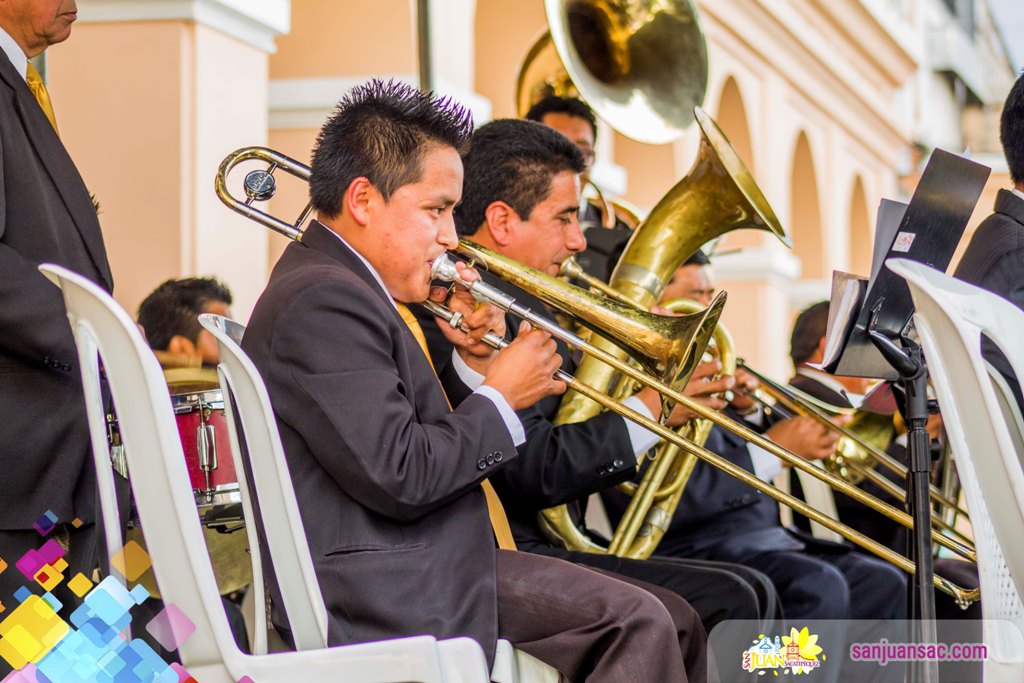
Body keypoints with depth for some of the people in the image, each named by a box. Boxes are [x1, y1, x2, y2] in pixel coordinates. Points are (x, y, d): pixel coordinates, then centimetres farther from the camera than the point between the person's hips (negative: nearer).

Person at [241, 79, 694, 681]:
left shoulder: (350, 287, 14)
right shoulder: (323, 303, -18)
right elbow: (399, 477, -24)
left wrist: (472, 368, 3)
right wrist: (499, 398, -11)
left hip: (432, 571, 10)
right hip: (379, 609, -10)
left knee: (639, 622, 9)